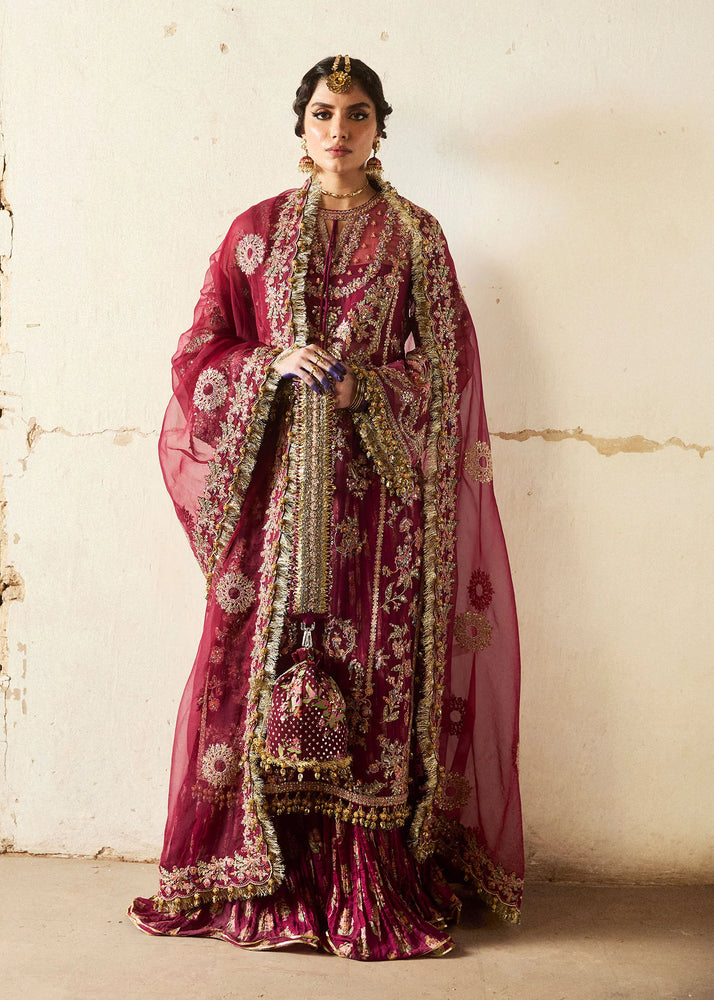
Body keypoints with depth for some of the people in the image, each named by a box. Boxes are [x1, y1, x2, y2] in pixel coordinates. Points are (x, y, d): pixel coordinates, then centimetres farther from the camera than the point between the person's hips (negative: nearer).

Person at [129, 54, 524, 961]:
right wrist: (277, 363, -11)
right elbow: (200, 352, 7)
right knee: (264, 665, -1)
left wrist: (366, 387, -12)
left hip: (381, 489, -1)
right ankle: (263, 881, 11)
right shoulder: (256, 231, 11)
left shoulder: (416, 235, 9)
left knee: (378, 669, -2)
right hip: (278, 484, 1)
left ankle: (376, 886, 7)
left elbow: (447, 365, 5)